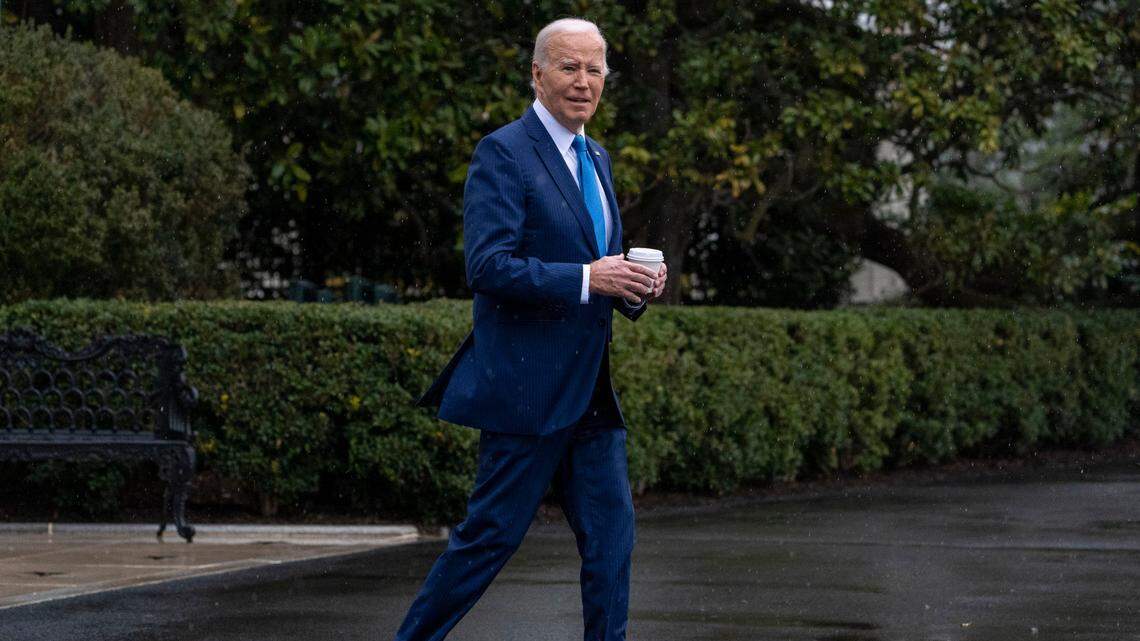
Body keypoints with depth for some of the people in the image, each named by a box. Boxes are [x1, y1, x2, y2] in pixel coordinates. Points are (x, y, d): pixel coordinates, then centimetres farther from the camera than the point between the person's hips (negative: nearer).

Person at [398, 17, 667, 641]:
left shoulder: (596, 158, 17)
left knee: (610, 536, 5)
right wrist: (588, 278, -25)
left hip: (590, 390, 8)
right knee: (491, 535, -3)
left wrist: (634, 284, 2)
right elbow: (489, 267, -19)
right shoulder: (504, 153, -10)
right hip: (528, 383, -8)